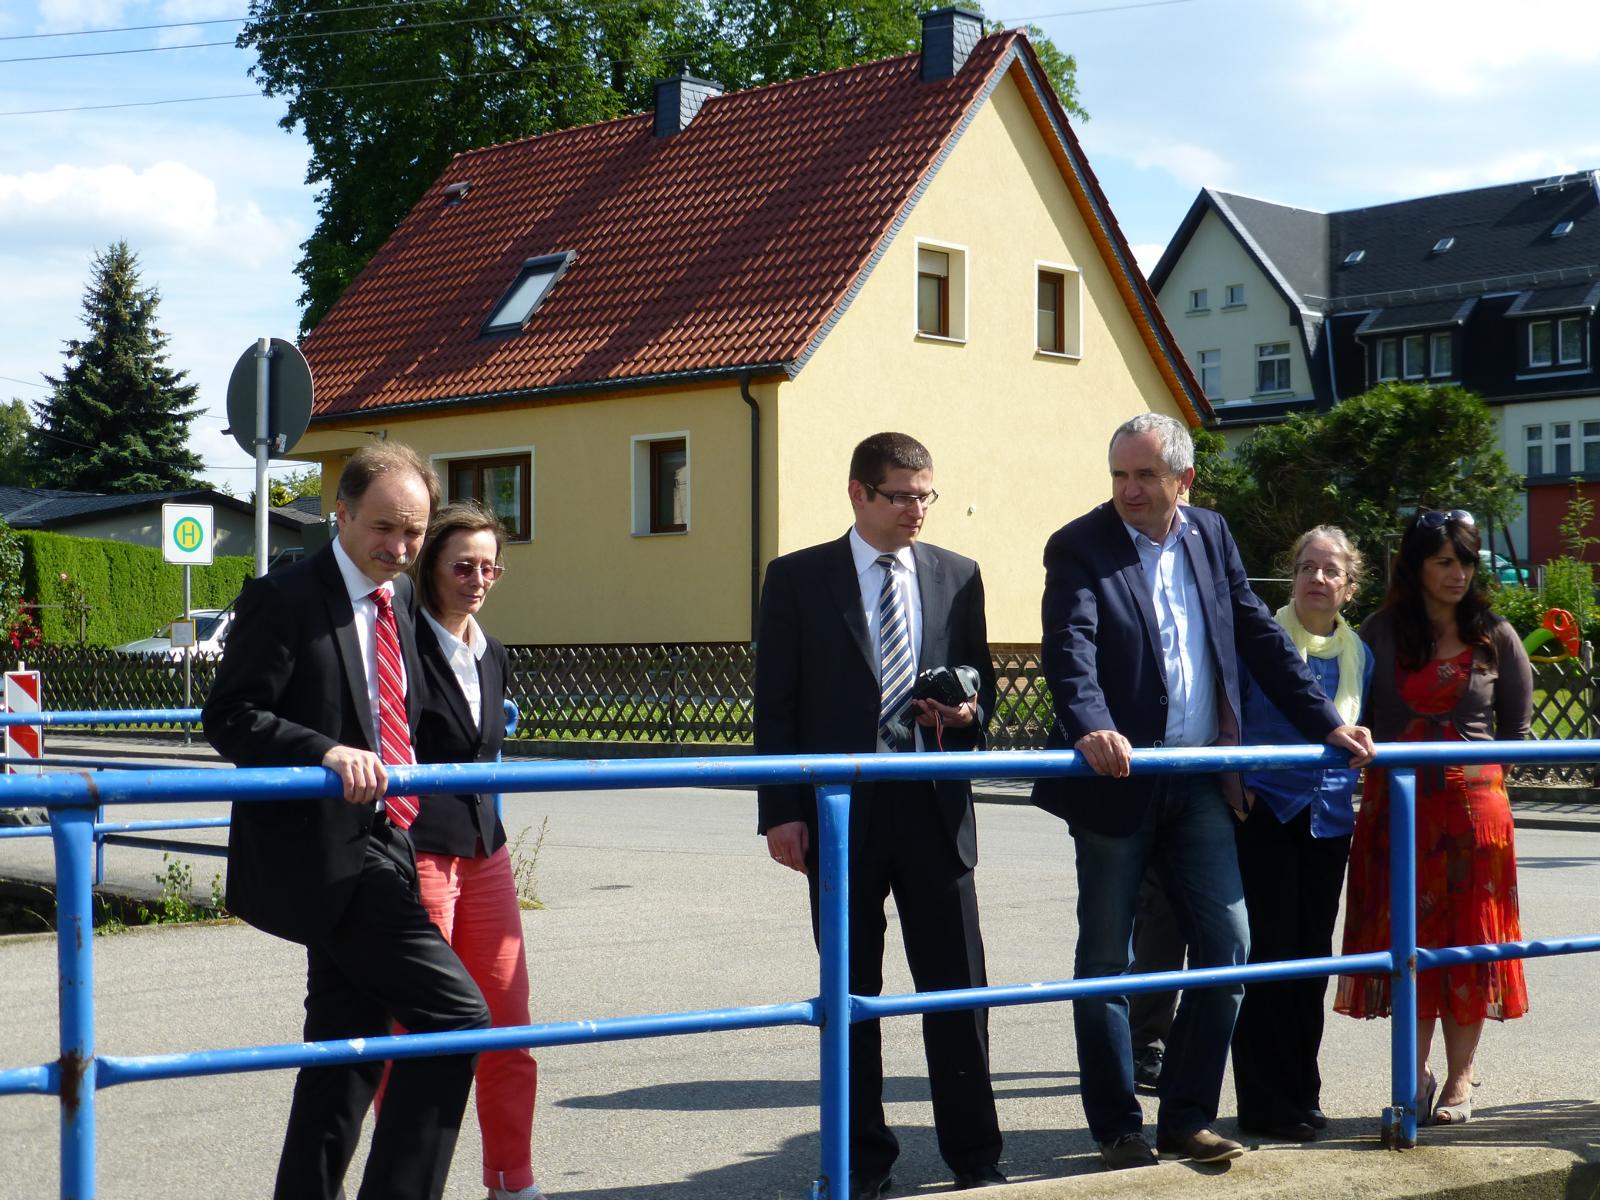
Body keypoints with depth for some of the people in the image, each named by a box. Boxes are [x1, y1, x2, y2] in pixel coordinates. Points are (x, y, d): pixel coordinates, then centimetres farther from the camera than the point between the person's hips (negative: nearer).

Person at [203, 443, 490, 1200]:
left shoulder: (400, 596, 14)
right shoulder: (284, 599, -10)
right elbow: (230, 718, -16)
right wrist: (328, 752, -30)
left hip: (376, 848, 9)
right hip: (321, 853, -8)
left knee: (347, 1047, 13)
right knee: (455, 1016, -15)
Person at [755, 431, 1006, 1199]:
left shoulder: (957, 576, 9)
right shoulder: (797, 579, 1)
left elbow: (982, 677, 16)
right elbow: (775, 705, -1)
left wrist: (969, 711, -8)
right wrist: (780, 811, -8)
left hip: (935, 809, 2)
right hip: (841, 812, -2)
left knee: (958, 989, 2)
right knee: (851, 995, 8)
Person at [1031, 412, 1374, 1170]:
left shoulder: (1212, 538, 9)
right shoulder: (1079, 547, -7)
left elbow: (1260, 638, 12)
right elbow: (1070, 645, -21)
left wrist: (1327, 724, 5)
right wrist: (1092, 728, -39)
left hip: (1199, 784, 5)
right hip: (1117, 784, -5)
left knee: (1227, 947, 4)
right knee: (1106, 961, 4)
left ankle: (1186, 1119, 16)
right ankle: (1118, 1129, 15)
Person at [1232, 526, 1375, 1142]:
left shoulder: (1359, 653, 9)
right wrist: (1235, 784, -10)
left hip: (1329, 820, 5)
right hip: (1266, 814, -5)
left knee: (1313, 958, 10)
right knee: (1270, 954, -5)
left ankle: (1301, 1092, 21)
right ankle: (1266, 1103, 3)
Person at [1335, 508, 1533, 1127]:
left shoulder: (1495, 637, 3)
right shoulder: (1381, 632, 3)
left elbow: (1516, 726, 10)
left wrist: (1479, 770, 3)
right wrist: (1369, 759, -4)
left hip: (1472, 803, 0)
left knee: (1468, 939, 4)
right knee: (1406, 936, 2)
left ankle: (1459, 1079, 14)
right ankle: (1416, 1074, 14)